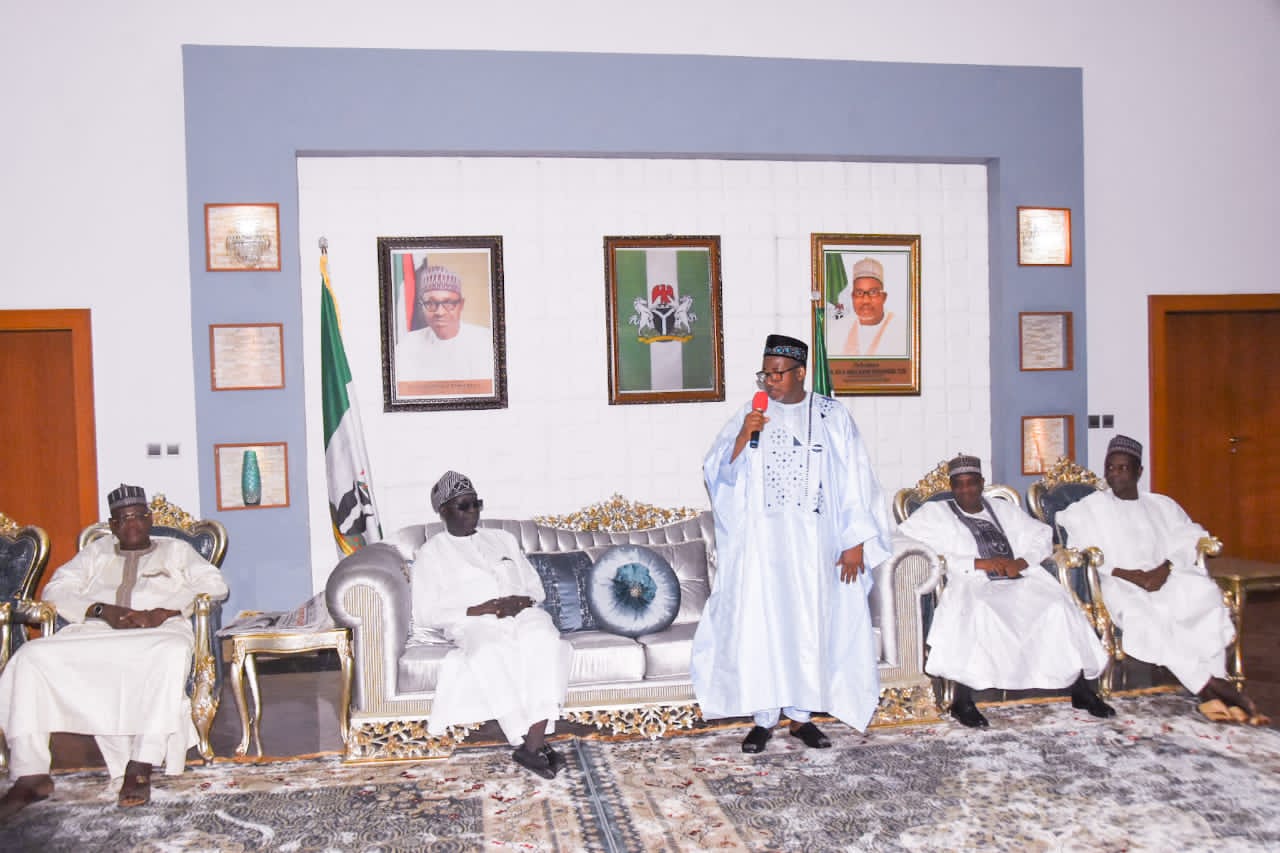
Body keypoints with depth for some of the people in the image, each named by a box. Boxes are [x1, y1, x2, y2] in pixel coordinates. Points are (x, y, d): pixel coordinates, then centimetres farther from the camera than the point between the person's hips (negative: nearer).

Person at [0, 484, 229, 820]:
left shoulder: (176, 550, 23)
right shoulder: (96, 551, 29)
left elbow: (215, 584, 8)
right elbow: (56, 589, 14)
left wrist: (163, 611, -9)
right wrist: (102, 610, -6)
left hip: (158, 631, -3)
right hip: (93, 633, 3)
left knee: (174, 651, -38)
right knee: (31, 656, -24)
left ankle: (141, 767, -37)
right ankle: (32, 774, -24)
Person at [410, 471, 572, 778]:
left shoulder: (503, 539, 26)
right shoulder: (432, 552, 14)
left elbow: (536, 587, 23)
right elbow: (426, 613, 4)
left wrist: (521, 601, -2)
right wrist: (477, 609, -9)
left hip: (522, 614, 3)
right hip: (473, 624, -3)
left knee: (543, 638, -34)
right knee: (490, 651, -40)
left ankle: (533, 743, -39)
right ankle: (529, 743, -34)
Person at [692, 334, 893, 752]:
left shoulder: (833, 417, 3)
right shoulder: (748, 417, 5)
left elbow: (853, 480, 1)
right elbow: (717, 472, -1)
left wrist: (855, 542, -5)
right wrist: (743, 438, -18)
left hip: (814, 544, 0)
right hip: (760, 543, 0)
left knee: (810, 623, 5)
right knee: (758, 623, -1)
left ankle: (800, 713, 19)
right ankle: (763, 717, 11)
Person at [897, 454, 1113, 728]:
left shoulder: (1003, 509, 27)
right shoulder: (935, 512, 12)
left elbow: (1042, 536, 20)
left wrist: (1021, 562, -5)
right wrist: (979, 563, -12)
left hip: (1020, 581, 5)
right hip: (973, 585, -4)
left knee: (1058, 606, -23)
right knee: (978, 611, -38)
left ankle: (1080, 689, -11)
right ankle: (962, 700, -31)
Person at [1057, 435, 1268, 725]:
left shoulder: (1163, 505, 22)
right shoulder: (1090, 507, 13)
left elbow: (1187, 541, 8)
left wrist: (1165, 568, -13)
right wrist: (1129, 574, -15)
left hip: (1166, 577, 3)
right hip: (1119, 584, -2)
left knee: (1205, 594, -30)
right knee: (1142, 616, -36)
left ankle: (1213, 690, -34)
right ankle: (1209, 686, -34)